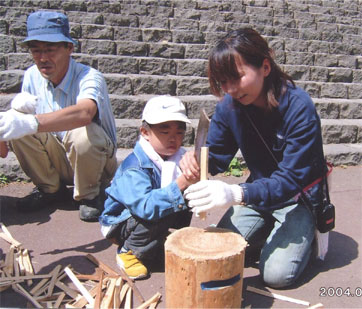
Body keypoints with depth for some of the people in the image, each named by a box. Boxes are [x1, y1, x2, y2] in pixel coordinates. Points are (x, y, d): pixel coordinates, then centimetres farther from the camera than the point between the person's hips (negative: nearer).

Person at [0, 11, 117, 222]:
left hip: (96, 161, -5)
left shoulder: (89, 77, -24)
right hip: (57, 157, 5)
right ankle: (50, 189, 3)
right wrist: (22, 106, -22)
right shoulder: (32, 76, -5)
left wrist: (31, 123, -58)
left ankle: (89, 195, -7)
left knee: (82, 131, -36)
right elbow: (24, 122, 2)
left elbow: (84, 113, -48)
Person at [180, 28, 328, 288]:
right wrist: (195, 160, -31)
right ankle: (271, 228, 20)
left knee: (277, 274, -16)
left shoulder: (299, 108, -28)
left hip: (299, 196, -4)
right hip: (259, 190, 5)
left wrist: (237, 194, -48)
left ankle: (307, 231, 15)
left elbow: (291, 179, -31)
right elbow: (217, 156, -5)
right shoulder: (229, 106, -13)